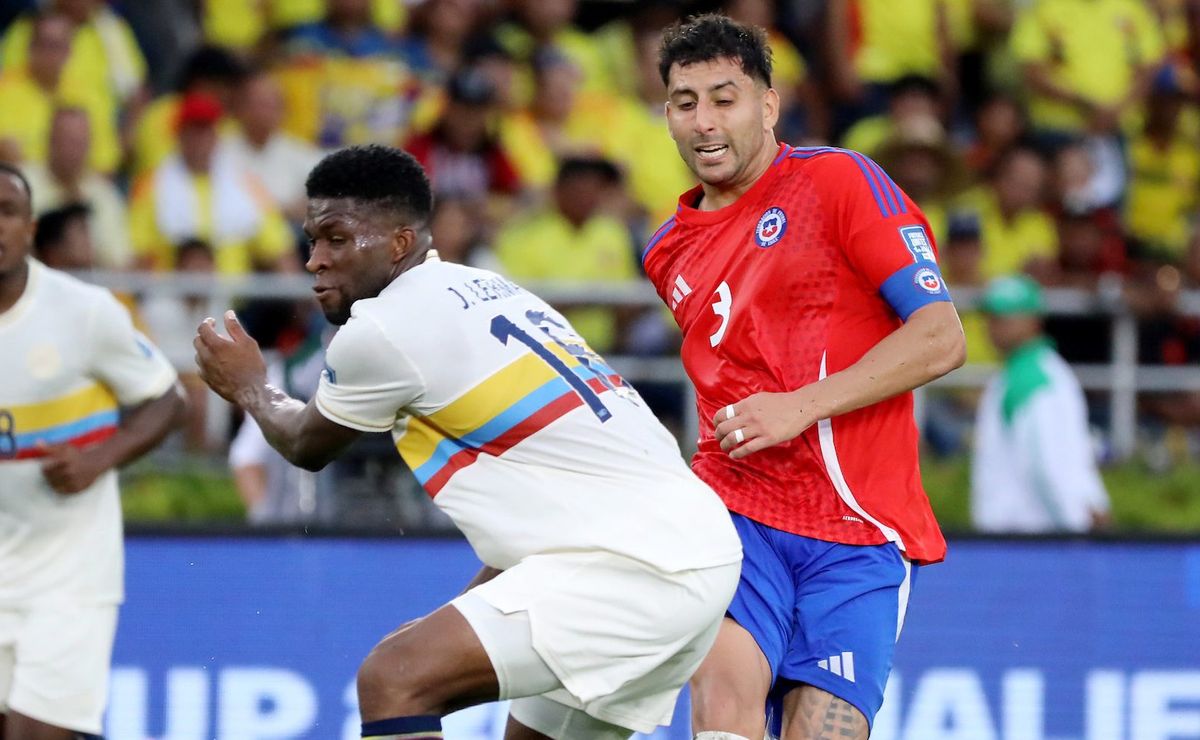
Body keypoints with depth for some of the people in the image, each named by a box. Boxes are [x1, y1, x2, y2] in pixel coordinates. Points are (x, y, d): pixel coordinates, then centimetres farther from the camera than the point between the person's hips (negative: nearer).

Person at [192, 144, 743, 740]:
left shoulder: (383, 328, -7)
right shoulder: (485, 293, 20)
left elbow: (308, 446, 14)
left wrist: (250, 390, 34)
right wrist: (467, 609, 31)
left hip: (631, 568, -10)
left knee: (393, 678, -13)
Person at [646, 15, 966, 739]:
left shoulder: (840, 181, -2)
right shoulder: (669, 253, 17)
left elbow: (941, 337, -8)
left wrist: (802, 407, -14)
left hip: (861, 530, -3)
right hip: (735, 512, 3)